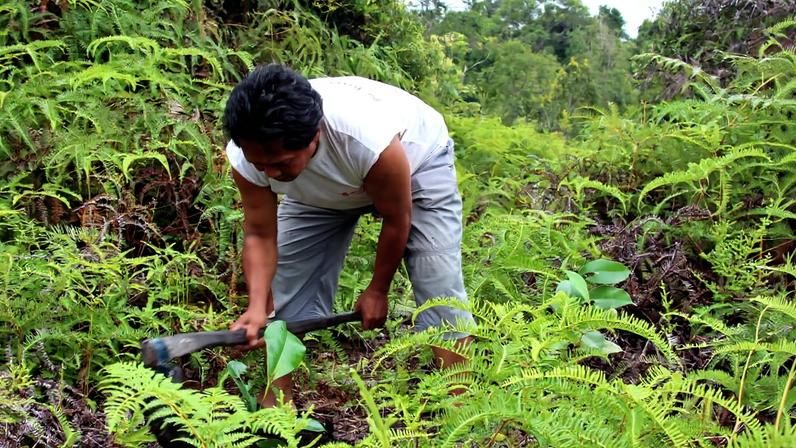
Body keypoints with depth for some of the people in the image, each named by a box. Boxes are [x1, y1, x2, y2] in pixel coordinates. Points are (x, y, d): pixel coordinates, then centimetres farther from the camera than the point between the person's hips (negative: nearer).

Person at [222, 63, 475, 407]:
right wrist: (257, 306, -35)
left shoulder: (368, 138, -45)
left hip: (416, 160, -3)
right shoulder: (246, 155, -32)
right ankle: (276, 406, 11)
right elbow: (260, 235, -18)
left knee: (439, 286, -15)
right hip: (321, 191, 4)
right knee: (286, 289, -4)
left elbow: (397, 220, -26)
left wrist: (378, 290, -12)